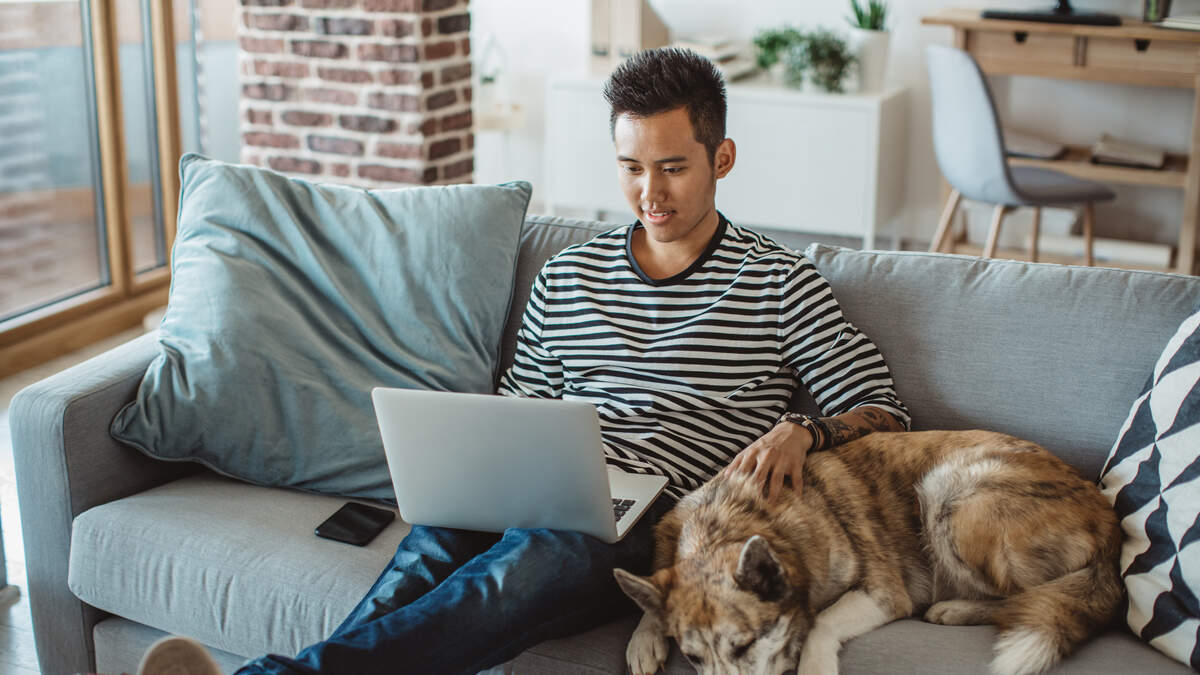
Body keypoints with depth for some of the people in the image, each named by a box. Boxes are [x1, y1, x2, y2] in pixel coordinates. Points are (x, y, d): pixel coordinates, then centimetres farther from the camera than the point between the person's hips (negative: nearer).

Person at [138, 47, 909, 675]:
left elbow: (885, 415, 7)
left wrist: (807, 432, -15)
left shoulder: (779, 283, 10)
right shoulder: (567, 278, 21)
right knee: (437, 539, -34)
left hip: (661, 520, -4)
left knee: (541, 558, -39)